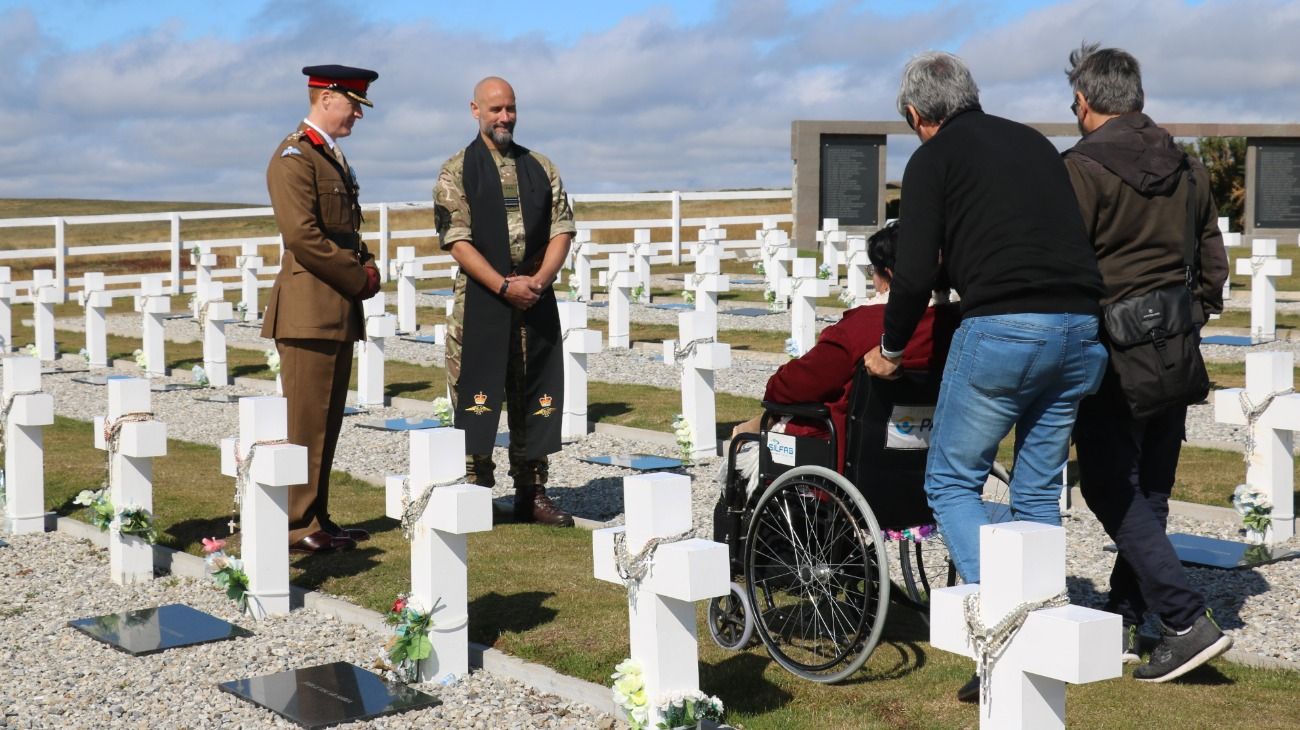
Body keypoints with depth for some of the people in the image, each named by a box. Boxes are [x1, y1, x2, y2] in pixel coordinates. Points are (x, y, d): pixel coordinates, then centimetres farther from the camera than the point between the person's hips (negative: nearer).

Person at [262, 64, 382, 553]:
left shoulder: (333, 157, 20)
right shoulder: (294, 156, -10)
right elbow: (302, 234, -20)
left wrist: (366, 269, 7)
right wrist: (358, 277, -13)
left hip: (339, 311, 10)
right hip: (310, 309, -10)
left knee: (326, 422, 12)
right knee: (305, 422, -6)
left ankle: (317, 520, 18)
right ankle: (297, 527, -1)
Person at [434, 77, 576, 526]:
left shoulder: (541, 168, 11)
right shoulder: (456, 172, 0)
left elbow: (562, 230, 6)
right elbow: (457, 241, -9)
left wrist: (539, 280, -10)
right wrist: (504, 286, -17)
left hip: (537, 299, 4)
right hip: (482, 301, -4)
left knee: (536, 396, 7)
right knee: (476, 397, -2)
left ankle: (532, 494, 16)